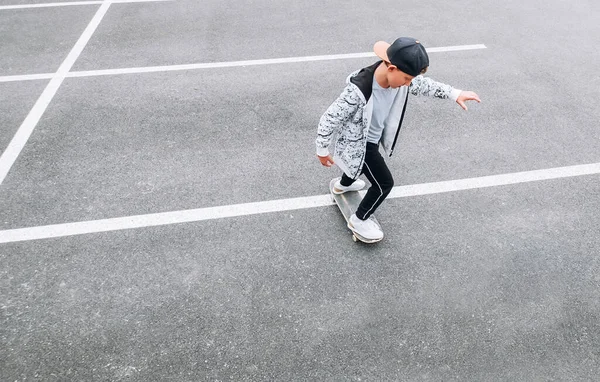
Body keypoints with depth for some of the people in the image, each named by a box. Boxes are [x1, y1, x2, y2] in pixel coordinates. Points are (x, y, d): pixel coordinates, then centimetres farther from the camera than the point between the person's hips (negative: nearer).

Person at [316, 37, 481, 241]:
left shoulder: (397, 76, -19)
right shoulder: (358, 91, -41)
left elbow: (423, 84, 3)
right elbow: (328, 120, -30)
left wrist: (455, 94, 1)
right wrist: (323, 151, -18)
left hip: (374, 137, 8)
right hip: (359, 144, -8)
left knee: (359, 163, 35)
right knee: (384, 183, 4)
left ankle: (342, 185, 69)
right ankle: (359, 220, 27)